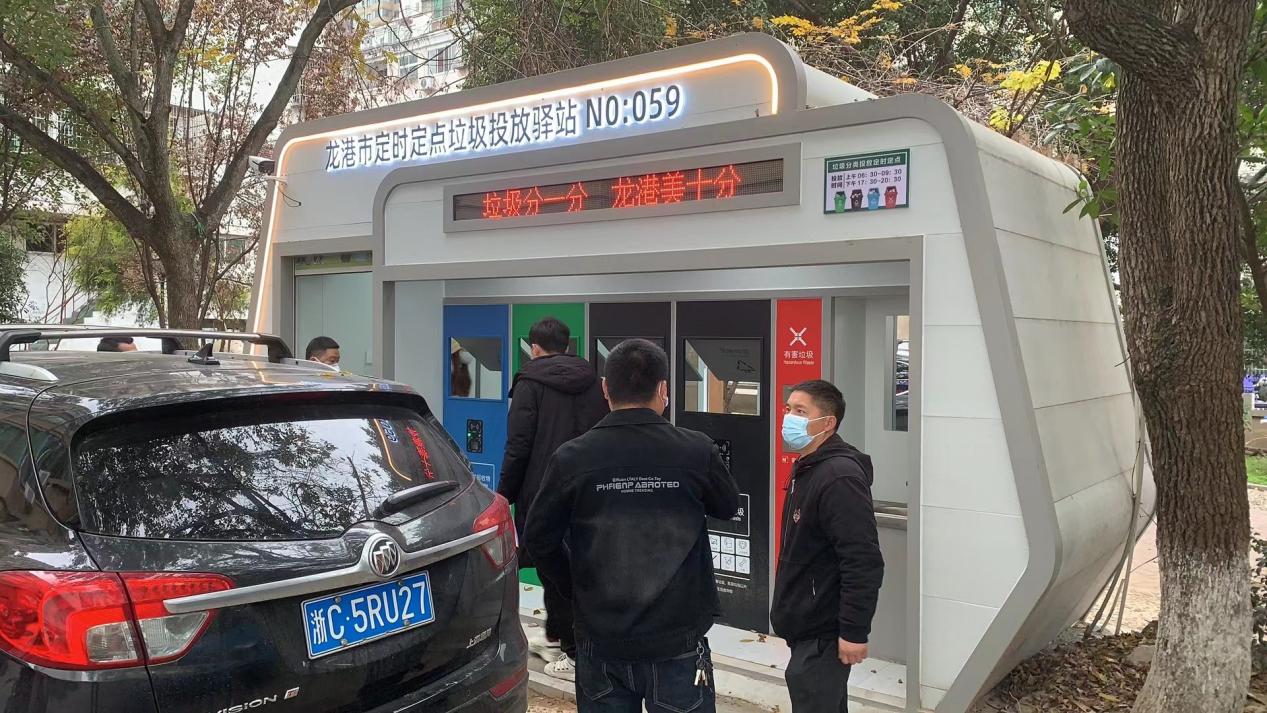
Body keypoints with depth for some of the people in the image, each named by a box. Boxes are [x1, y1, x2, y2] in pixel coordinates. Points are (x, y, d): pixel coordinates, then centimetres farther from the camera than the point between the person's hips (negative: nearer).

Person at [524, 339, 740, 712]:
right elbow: (728, 507, 7)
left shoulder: (571, 458, -10)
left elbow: (539, 539, -2)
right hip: (678, 642, -1)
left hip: (601, 641, 1)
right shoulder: (697, 451, -12)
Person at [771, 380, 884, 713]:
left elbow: (864, 562, -26)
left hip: (824, 632, -10)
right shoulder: (806, 468, 11)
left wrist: (855, 632, -24)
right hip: (806, 626, 10)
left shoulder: (840, 477, -22)